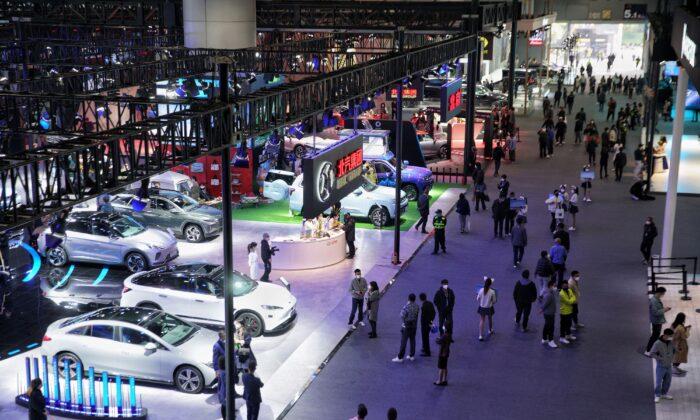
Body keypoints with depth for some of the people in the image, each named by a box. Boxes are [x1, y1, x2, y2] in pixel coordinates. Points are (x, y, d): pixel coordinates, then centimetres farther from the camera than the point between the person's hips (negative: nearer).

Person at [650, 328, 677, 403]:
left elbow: (674, 350, 17)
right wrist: (660, 359, -19)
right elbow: (652, 353, -16)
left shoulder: (671, 342, -3)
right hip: (661, 366, -6)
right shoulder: (658, 343, -20)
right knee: (659, 382, -2)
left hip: (669, 366, 6)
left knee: (667, 381, 15)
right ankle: (657, 396, 11)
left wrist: (672, 358, 6)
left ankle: (664, 394, 31)